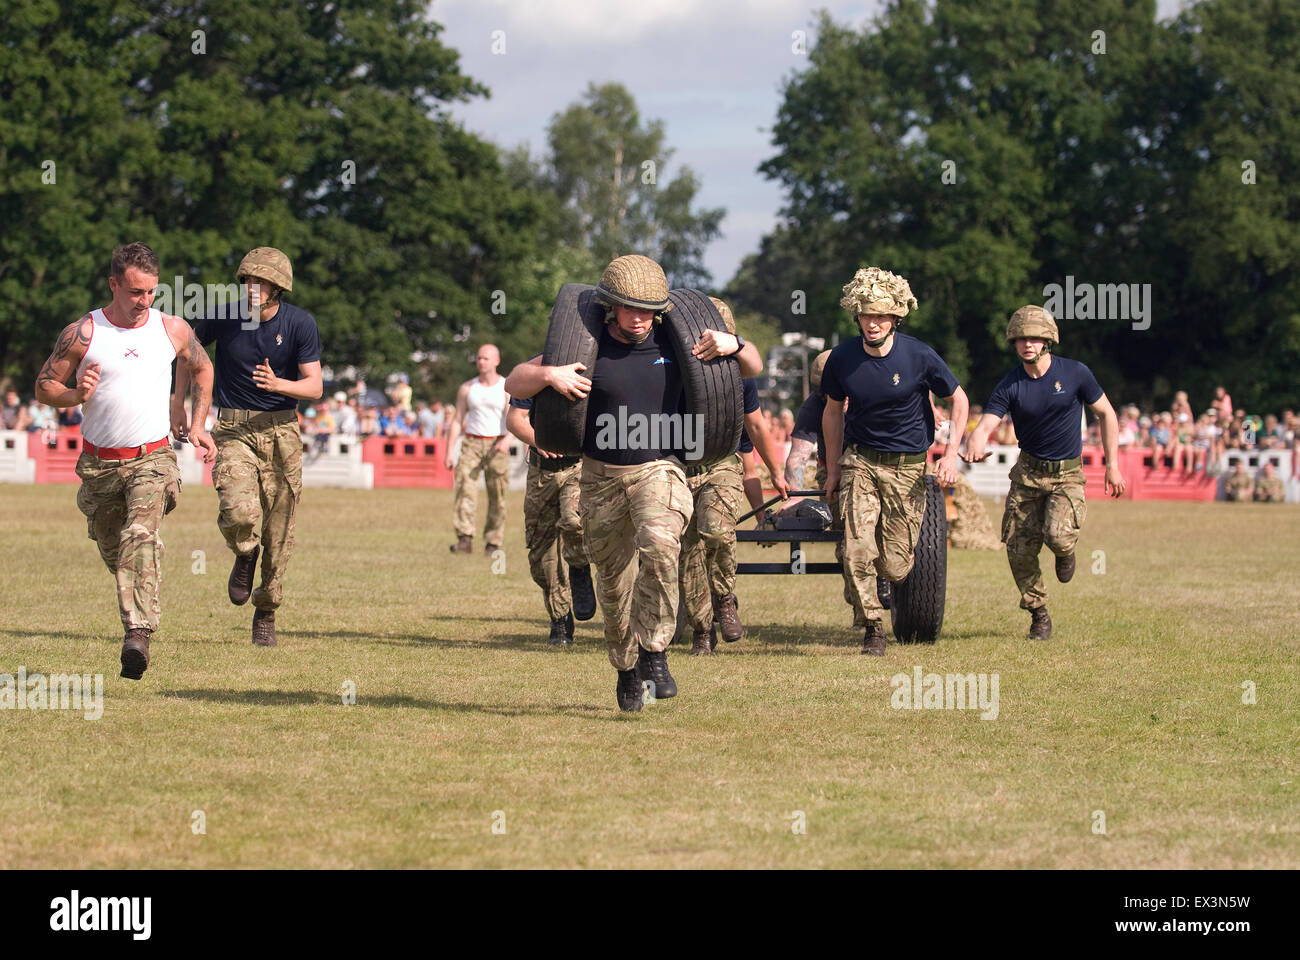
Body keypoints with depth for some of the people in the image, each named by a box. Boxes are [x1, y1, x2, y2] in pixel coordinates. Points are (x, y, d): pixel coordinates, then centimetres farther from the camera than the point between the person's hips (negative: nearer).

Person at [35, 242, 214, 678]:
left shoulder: (172, 330, 1)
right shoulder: (82, 334, -6)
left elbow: (201, 368, 21)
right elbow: (44, 385, 2)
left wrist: (198, 426, 13)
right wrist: (76, 395, -20)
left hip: (153, 458, -1)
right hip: (99, 462, 1)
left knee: (141, 533, -26)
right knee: (112, 550, 14)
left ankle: (138, 634, -38)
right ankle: (141, 604, 48)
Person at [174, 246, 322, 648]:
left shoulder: (300, 324, -7)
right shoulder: (223, 316, -6)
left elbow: (314, 387, -7)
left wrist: (278, 384, -27)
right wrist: (178, 405, 8)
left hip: (281, 432, 1)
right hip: (234, 430, -1)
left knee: (278, 532, 2)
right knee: (238, 513, -24)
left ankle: (266, 614, 22)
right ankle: (245, 556, 12)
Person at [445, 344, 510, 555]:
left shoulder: (507, 388, 3)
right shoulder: (467, 388, 11)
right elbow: (457, 421, 11)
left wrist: (508, 438, -28)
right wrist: (449, 452, 4)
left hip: (496, 445, -1)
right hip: (472, 443, 1)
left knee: (497, 496, -2)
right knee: (465, 489, -16)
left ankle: (492, 543, 7)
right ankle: (465, 539, -24)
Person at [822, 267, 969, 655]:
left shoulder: (919, 356, -12)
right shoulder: (842, 358, -6)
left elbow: (958, 400, 2)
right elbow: (833, 412, 11)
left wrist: (950, 455, -6)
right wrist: (832, 470, 13)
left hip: (907, 466, -1)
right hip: (860, 460, 1)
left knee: (894, 566, -2)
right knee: (857, 551, -15)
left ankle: (906, 550, 36)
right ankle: (872, 627, 1)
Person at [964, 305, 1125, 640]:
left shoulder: (1075, 373, -9)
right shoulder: (1009, 386, -8)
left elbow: (1107, 415, 3)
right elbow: (985, 424, -19)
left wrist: (1112, 465, 0)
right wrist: (975, 444, -44)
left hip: (1068, 474, -2)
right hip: (1028, 474, 2)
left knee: (1057, 534, -26)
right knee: (1019, 550, -4)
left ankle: (1066, 551, 13)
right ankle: (1039, 616, 17)